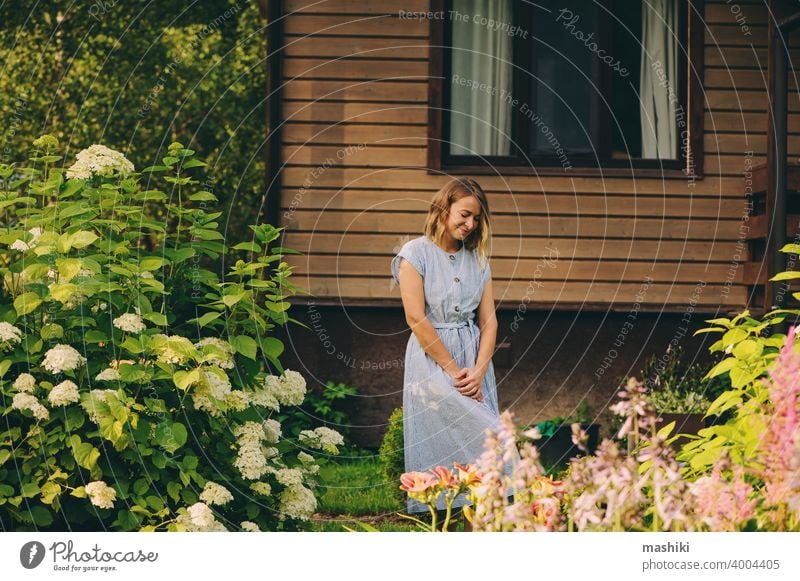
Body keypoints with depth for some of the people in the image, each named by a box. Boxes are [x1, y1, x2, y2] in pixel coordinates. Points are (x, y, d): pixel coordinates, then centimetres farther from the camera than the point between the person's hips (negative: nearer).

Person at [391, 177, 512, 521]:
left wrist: (479, 371, -8)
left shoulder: (478, 259, 13)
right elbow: (416, 318, -10)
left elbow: (488, 320, 8)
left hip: (474, 361, 5)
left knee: (478, 442, -2)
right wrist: (453, 370, -10)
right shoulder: (415, 254, -3)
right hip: (432, 359, -5)